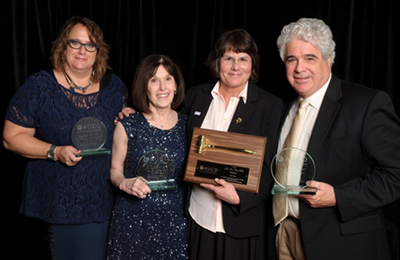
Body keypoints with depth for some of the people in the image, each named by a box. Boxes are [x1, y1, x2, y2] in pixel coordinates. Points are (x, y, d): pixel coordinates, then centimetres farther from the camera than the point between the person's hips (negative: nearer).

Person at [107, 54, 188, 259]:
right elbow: (115, 170, 5)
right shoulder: (127, 126, -3)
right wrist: (125, 183, -15)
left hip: (174, 221, 2)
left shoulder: (187, 126, 2)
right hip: (132, 221, -1)